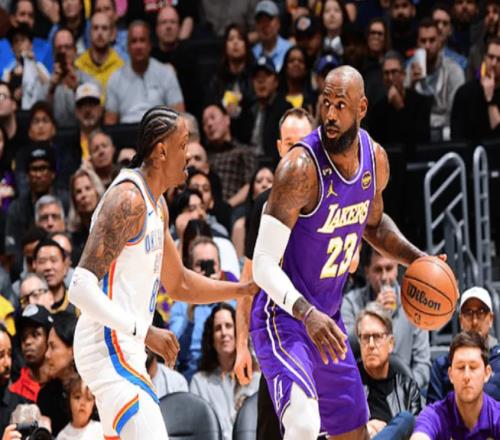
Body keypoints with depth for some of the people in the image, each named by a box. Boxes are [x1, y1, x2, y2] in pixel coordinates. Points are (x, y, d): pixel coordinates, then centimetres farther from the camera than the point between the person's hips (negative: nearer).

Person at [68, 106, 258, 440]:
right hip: (110, 347, -11)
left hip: (124, 348, 11)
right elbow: (82, 288, -24)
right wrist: (145, 331, -25)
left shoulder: (157, 205, 15)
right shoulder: (128, 200, -17)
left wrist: (246, 290, 22)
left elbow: (178, 284, 28)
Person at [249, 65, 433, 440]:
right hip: (284, 316, -8)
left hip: (328, 319, 8)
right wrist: (307, 314, -41)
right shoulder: (301, 167, -25)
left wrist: (416, 258, 3)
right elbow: (264, 264, -26)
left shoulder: (375, 159, -2)